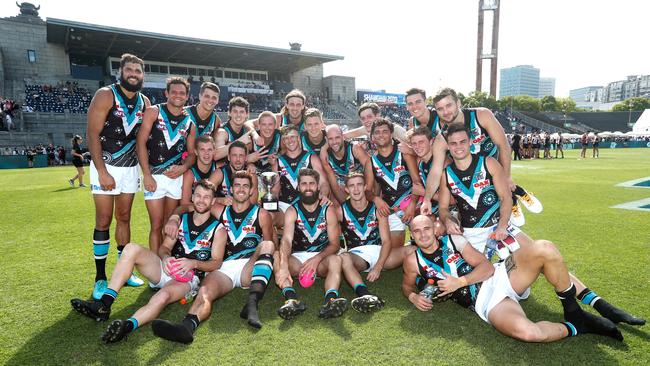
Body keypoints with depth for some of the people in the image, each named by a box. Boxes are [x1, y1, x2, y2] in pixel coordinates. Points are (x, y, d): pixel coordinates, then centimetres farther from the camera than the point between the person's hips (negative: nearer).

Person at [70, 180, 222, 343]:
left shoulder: (217, 228, 0)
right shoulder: (181, 220, 14)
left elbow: (216, 262, -2)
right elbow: (164, 247, 12)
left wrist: (194, 263, -20)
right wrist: (166, 258, -12)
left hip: (189, 278, -5)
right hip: (169, 268, 5)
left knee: (163, 296, -38)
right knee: (132, 249, -18)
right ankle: (104, 305, -25)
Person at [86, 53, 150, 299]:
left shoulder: (144, 102, 6)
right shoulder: (106, 95, -10)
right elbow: (92, 134, -14)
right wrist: (102, 172, -19)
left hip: (131, 167, 5)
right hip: (105, 166, -5)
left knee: (124, 218, 11)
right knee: (103, 222, -2)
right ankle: (100, 278, 8)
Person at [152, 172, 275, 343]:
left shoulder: (261, 214, 15)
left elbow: (269, 245, 15)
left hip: (250, 269, -1)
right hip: (225, 268, 2)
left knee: (267, 245, -31)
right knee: (204, 294, -30)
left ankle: (252, 302, -47)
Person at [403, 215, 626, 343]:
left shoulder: (453, 240, 6)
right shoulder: (414, 261, 3)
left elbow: (486, 267, 3)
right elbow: (407, 285, 20)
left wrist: (459, 281, -10)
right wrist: (413, 297, -3)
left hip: (499, 276, 3)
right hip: (486, 302, -3)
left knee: (544, 249, -24)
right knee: (525, 332, -37)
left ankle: (573, 312, -4)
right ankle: (576, 327, -4)